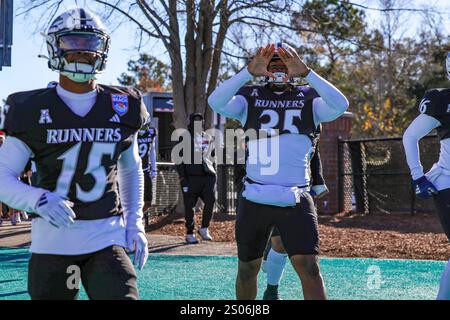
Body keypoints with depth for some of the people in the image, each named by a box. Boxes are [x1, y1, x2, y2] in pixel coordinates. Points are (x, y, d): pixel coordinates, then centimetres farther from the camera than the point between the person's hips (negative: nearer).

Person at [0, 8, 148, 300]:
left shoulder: (123, 108, 5)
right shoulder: (33, 111, -4)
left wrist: (135, 223, 11)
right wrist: (39, 200, -23)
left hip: (107, 237, 1)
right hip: (52, 241, -1)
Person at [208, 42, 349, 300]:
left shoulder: (308, 99, 5)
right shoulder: (250, 98, 5)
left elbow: (340, 106, -15)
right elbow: (216, 103, -14)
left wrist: (306, 73, -23)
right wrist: (249, 71, -24)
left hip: (296, 201, -1)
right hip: (254, 200, 1)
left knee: (309, 267, -12)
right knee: (248, 269, 15)